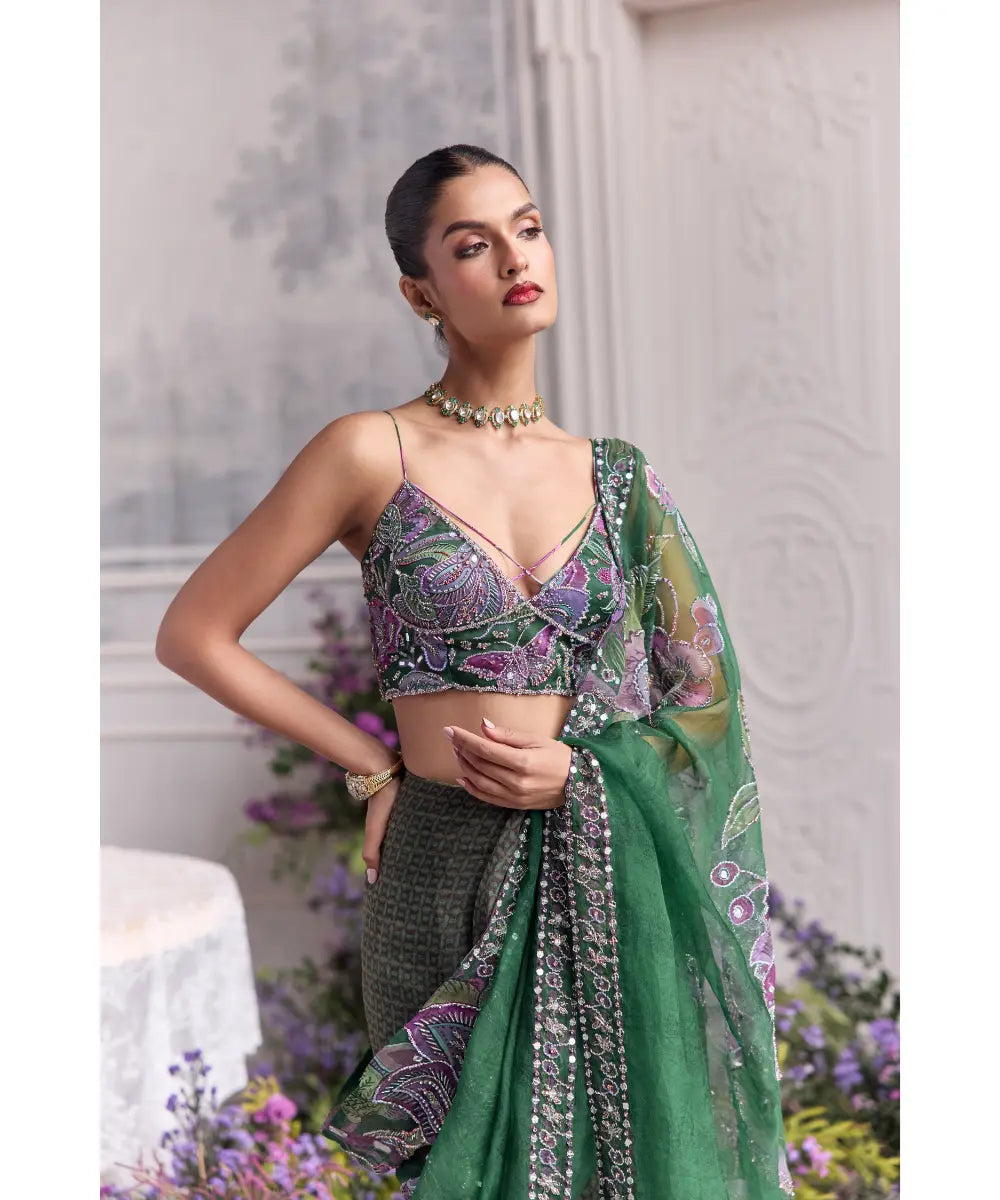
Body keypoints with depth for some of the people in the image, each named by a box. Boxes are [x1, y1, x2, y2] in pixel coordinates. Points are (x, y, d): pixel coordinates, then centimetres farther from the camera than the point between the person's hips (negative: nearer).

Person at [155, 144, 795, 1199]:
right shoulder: (372, 453, -6)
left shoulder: (616, 478, 5)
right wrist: (373, 766, -2)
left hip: (606, 872, 3)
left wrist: (580, 765, -10)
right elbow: (193, 634, -3)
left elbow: (705, 701, 9)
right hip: (447, 873, -3)